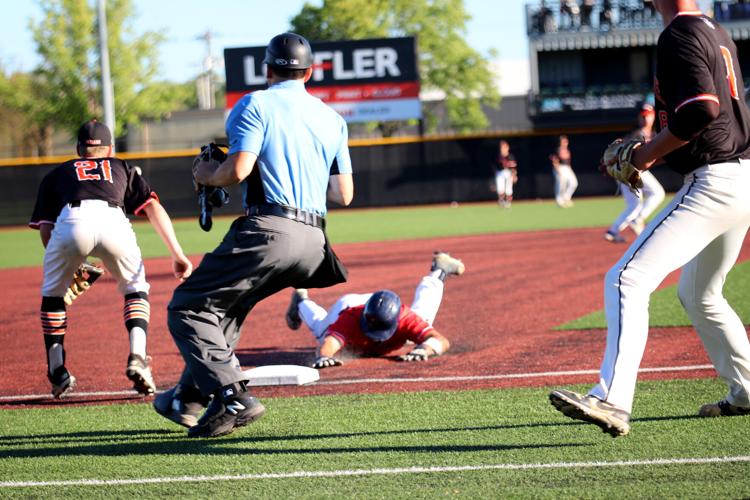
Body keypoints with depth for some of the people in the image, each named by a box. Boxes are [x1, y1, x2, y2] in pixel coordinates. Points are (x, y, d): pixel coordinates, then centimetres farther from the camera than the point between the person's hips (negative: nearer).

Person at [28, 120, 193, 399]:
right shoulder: (123, 169, 37)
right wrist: (177, 255, 17)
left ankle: (57, 371, 19)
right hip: (113, 220, 0)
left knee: (52, 293, 25)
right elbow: (154, 208, 22)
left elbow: (44, 228, 24)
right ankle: (137, 359, 6)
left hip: (70, 221, 0)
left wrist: (71, 268, 34)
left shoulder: (57, 174, 37)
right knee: (136, 289, 25)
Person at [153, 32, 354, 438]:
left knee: (187, 309, -1)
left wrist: (207, 175, 8)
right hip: (313, 244, 7)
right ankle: (190, 397, 24)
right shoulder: (333, 119, 19)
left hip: (267, 231, -7)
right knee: (225, 304, 26)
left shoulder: (256, 104, 1)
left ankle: (233, 398, -17)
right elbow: (344, 195, 15)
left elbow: (238, 169, -13)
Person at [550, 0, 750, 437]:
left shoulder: (680, 36, -13)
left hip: (713, 184, -10)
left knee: (628, 279, -18)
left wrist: (649, 153, -13)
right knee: (699, 295, 27)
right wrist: (648, 153, 18)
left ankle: (613, 402, -29)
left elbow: (702, 109, -26)